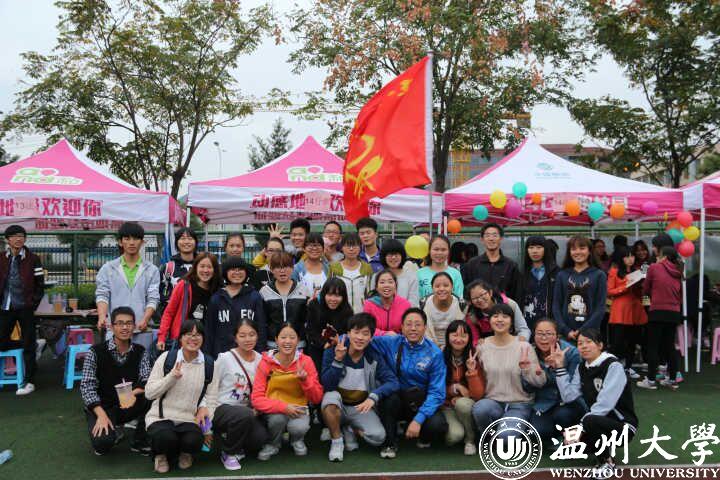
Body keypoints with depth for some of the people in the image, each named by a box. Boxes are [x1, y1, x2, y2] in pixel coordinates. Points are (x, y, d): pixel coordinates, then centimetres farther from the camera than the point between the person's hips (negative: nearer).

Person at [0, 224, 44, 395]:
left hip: (25, 308, -4)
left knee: (28, 344, -1)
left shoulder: (32, 259, 0)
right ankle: (32, 344, 31)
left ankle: (29, 381, 6)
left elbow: (40, 284, 0)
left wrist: (33, 303, -8)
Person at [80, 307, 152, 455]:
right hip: (100, 407, -3)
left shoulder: (140, 352, -1)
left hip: (128, 406, 3)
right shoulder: (96, 352, -10)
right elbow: (87, 387, -13)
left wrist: (134, 393, -32)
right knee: (102, 442, -31)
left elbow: (147, 382, -10)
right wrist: (101, 414, -25)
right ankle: (111, 435, 7)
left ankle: (139, 441, -7)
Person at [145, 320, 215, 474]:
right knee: (166, 438, -34)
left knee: (194, 441, -30)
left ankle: (185, 453, 10)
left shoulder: (208, 364, 0)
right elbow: (149, 393, -7)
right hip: (161, 416, -2)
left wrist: (203, 406, -7)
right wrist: (172, 377, -21)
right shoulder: (167, 357, -6)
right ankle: (161, 455, 5)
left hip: (189, 419, 2)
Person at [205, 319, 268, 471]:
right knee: (246, 415, -35)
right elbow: (211, 390, -5)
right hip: (221, 408, -5)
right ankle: (228, 453, -8)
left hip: (247, 410, 5)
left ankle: (230, 440, 11)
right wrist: (211, 418, -9)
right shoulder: (225, 358, -10)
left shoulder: (260, 360, 2)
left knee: (261, 436, -22)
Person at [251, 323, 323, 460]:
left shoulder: (306, 361, -8)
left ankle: (297, 440, 7)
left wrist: (304, 380, -24)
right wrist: (283, 407, -27)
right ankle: (272, 444, 0)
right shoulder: (266, 363, -10)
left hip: (298, 408, 1)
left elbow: (317, 398, -6)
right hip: (275, 409, 0)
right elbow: (256, 399, -15)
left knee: (299, 427, -32)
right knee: (278, 417, -34)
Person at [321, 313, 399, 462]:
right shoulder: (332, 351, -13)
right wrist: (338, 360, -32)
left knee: (378, 437, -22)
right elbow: (327, 385, -19)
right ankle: (336, 440, -10)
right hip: (338, 406, -1)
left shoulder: (374, 357, -10)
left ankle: (349, 429, 10)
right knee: (331, 396, -35)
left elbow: (393, 382, -19)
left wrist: (373, 396, -37)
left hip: (361, 407, 1)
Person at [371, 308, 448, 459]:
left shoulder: (434, 353, -10)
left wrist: (418, 419, -24)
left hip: (421, 403, 0)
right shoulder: (391, 343, -7)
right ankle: (390, 443, -10)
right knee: (390, 395, -33)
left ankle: (422, 438, 9)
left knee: (437, 426, -29)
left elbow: (436, 392, -14)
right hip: (395, 400, 1)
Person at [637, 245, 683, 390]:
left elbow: (645, 290, 4)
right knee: (670, 346, 13)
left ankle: (650, 380, 1)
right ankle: (672, 379, 18)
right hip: (674, 312, 5)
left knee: (653, 346, 0)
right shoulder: (677, 272, 10)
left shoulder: (654, 267, -3)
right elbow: (680, 296, 15)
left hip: (658, 312, -5)